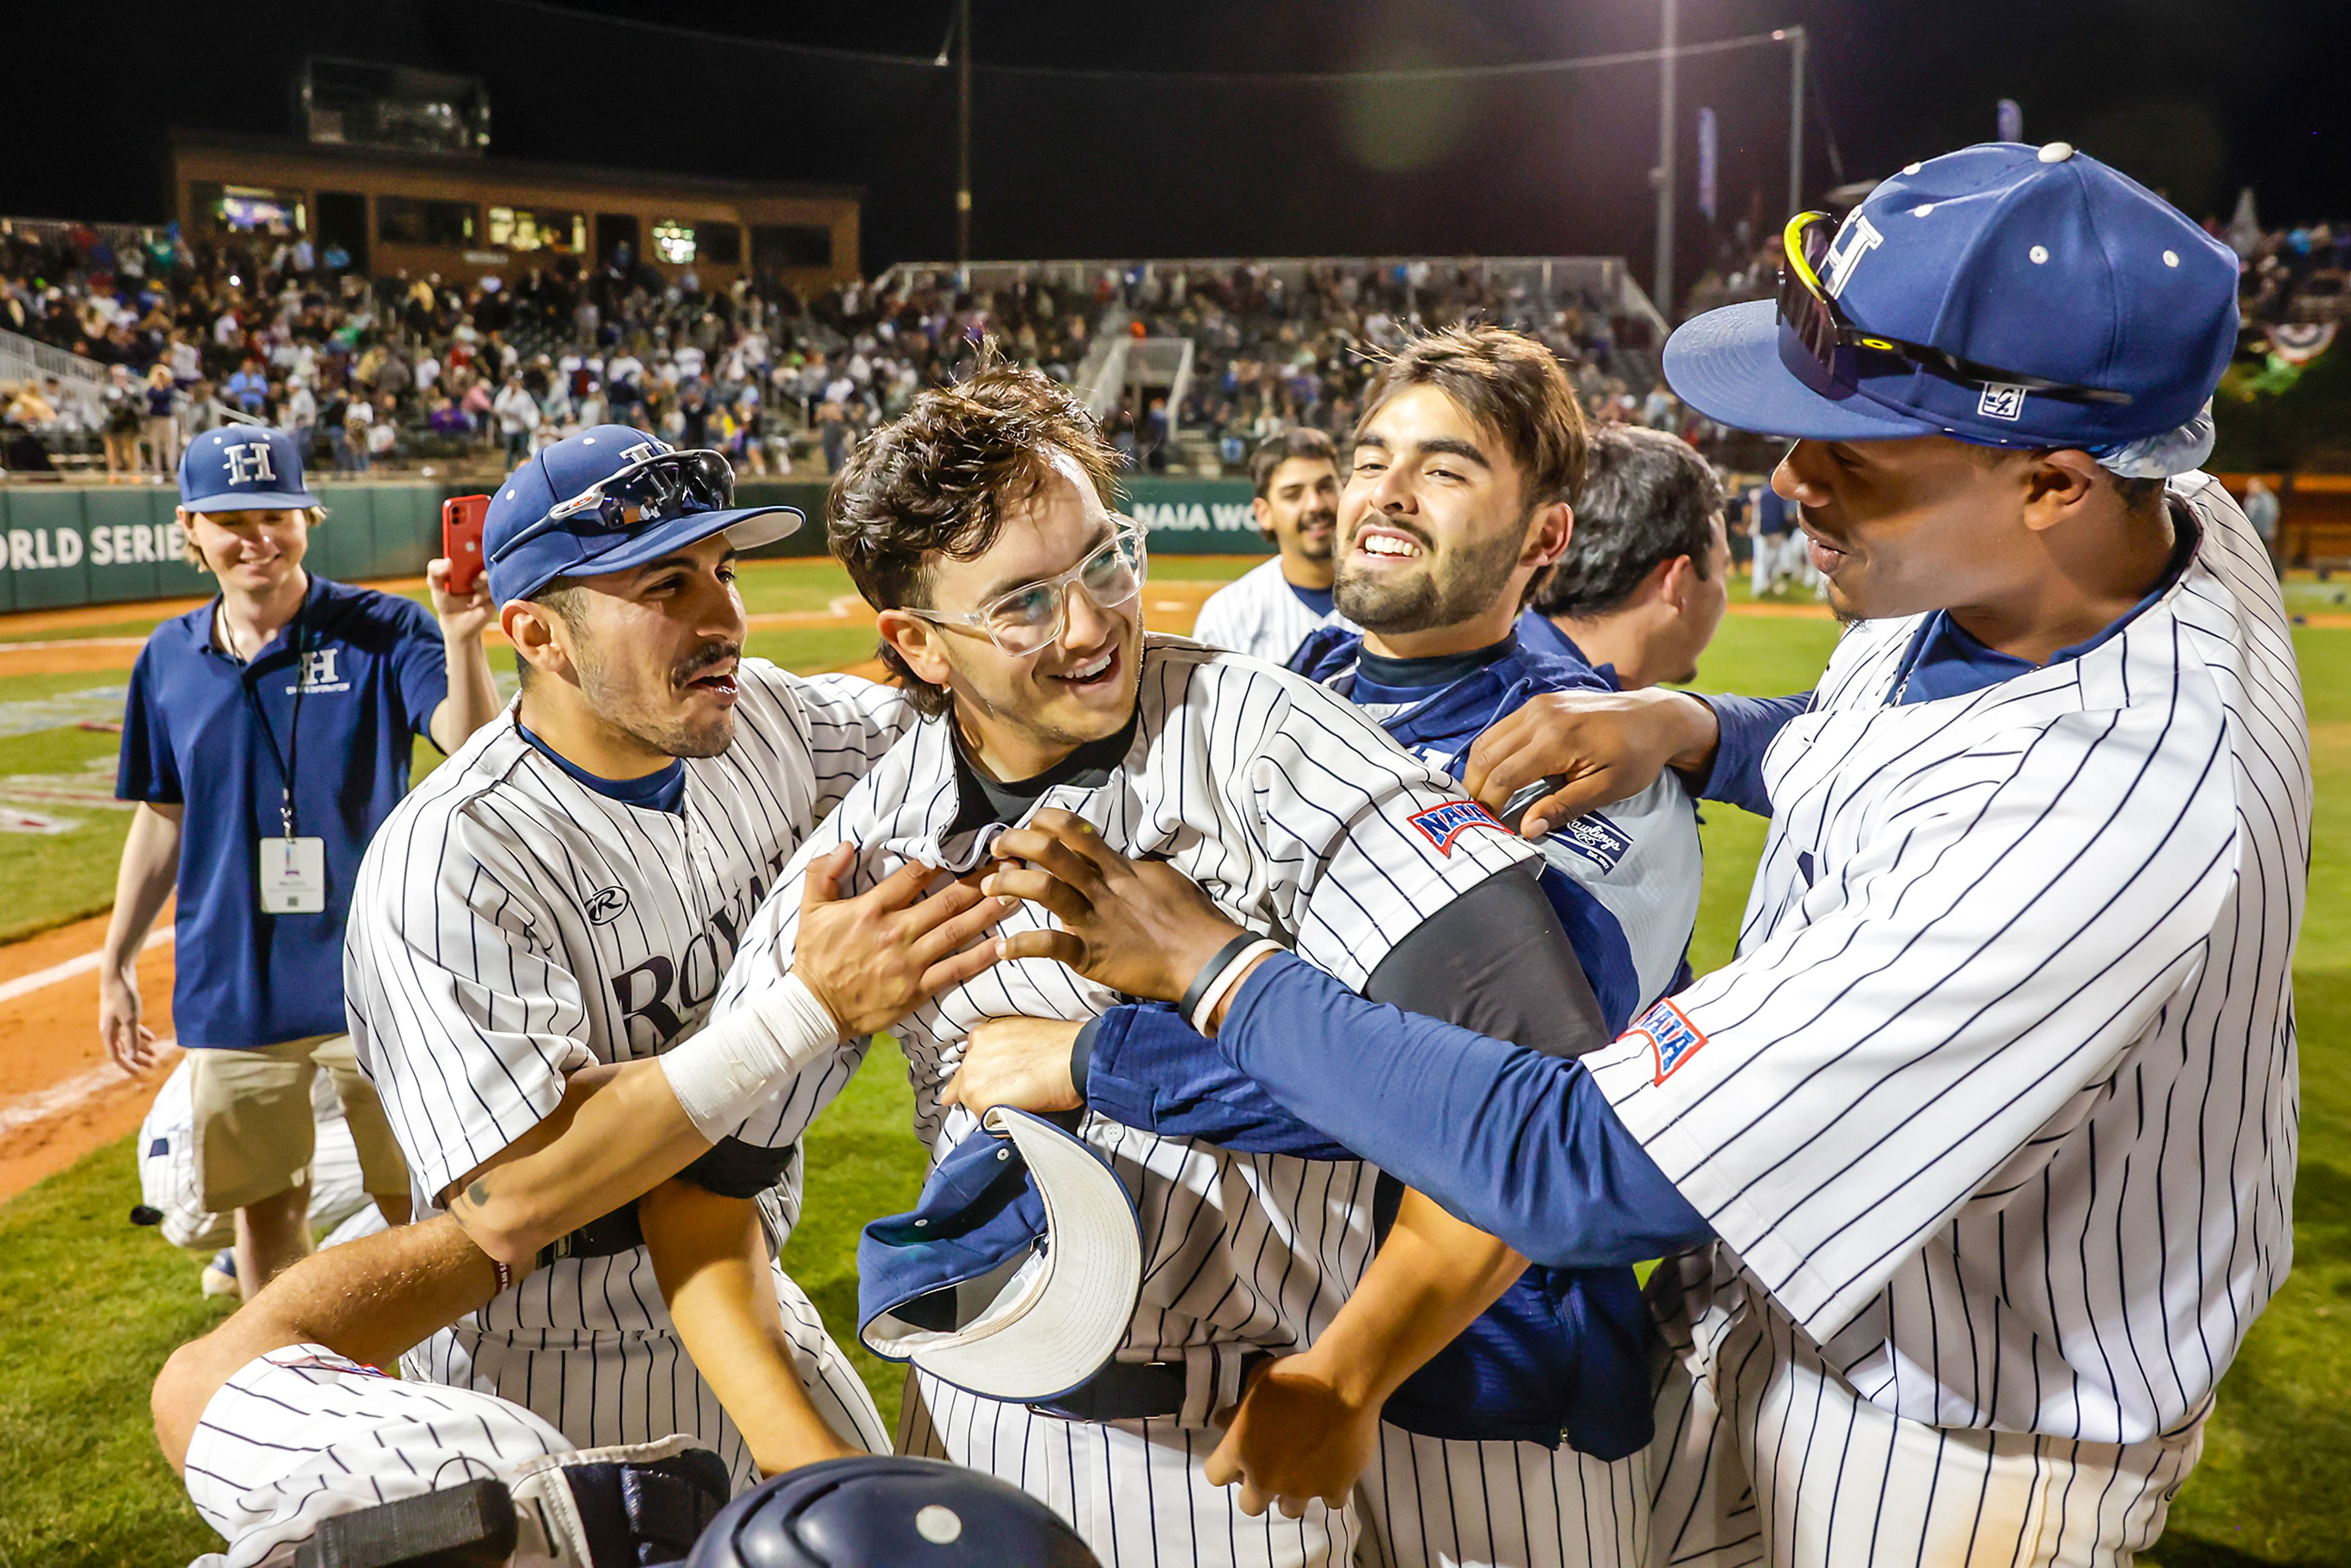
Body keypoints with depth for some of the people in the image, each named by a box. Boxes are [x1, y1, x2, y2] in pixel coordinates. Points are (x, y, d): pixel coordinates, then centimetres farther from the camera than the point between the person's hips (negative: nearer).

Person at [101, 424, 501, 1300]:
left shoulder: (378, 631, -7)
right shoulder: (170, 656, 5)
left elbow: (471, 744, -23)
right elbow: (163, 818, 14)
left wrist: (460, 638, -41)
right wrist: (115, 965, 14)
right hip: (232, 988, 4)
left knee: (414, 1196, 5)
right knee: (264, 1204, 16)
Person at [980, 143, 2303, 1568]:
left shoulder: (2112, 821, -40)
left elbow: (1580, 1175, -37)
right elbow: (1871, 754, 11)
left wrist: (1215, 970, -26)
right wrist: (1686, 728, -10)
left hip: (1959, 1437, -7)